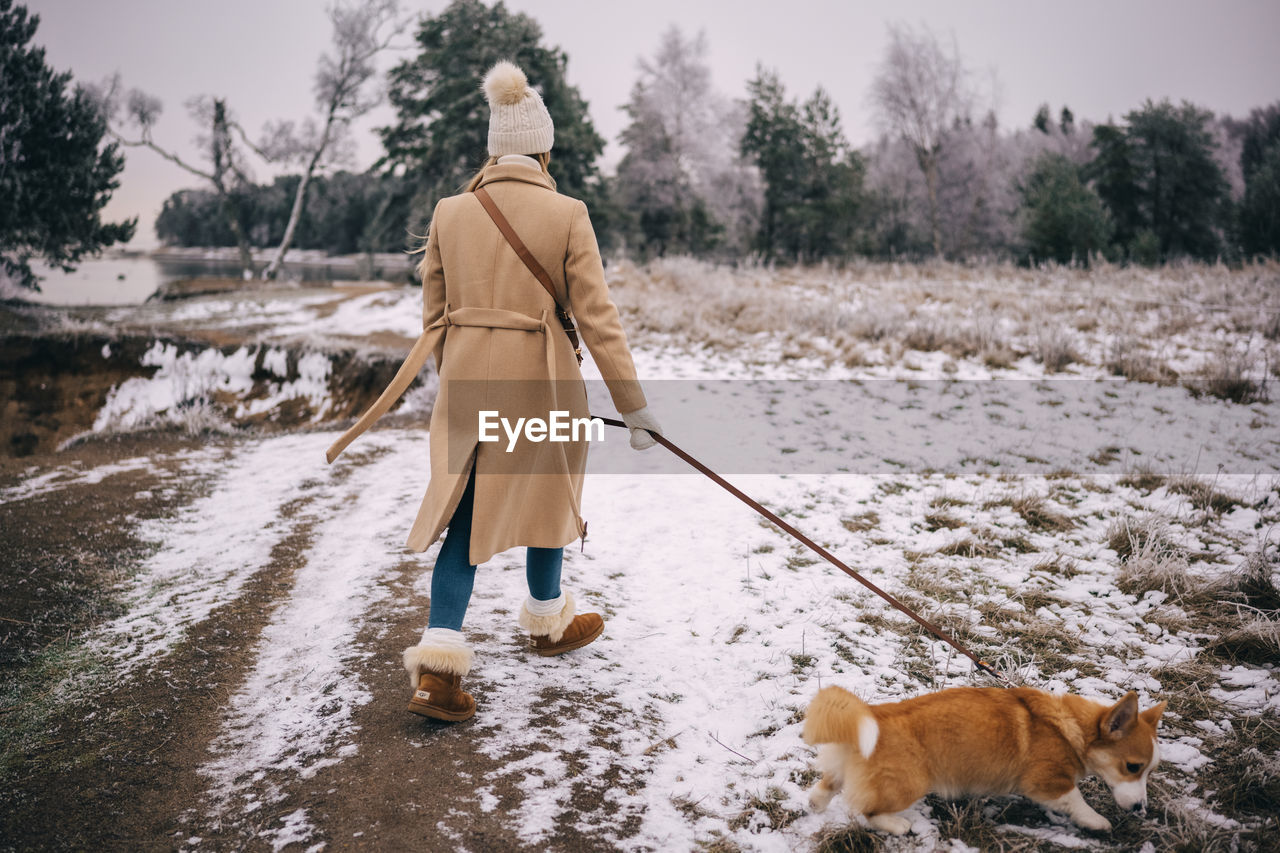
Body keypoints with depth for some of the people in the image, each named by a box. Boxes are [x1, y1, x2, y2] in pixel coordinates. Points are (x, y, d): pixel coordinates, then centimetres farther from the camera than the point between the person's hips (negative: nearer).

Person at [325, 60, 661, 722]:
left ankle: (438, 667, -2)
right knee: (545, 495, 20)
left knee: (465, 517, 9)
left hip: (465, 382, 3)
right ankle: (547, 621, 41)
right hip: (540, 383, -2)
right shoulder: (566, 215, -9)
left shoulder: (449, 213, 1)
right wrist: (634, 407, -6)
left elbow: (434, 316, 8)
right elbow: (597, 318, -11)